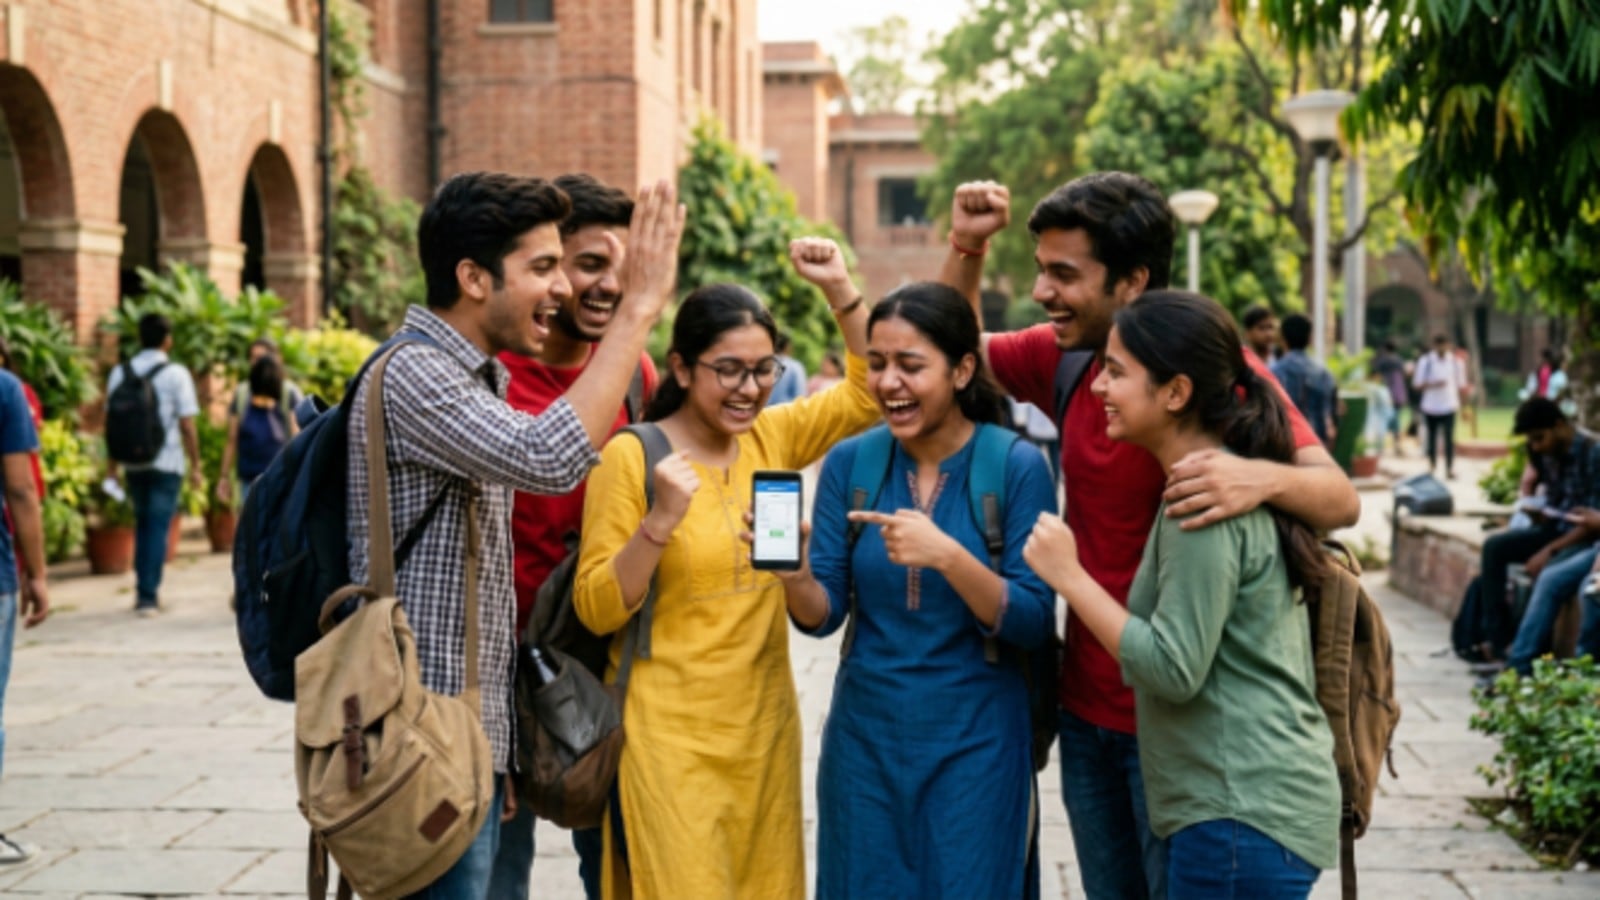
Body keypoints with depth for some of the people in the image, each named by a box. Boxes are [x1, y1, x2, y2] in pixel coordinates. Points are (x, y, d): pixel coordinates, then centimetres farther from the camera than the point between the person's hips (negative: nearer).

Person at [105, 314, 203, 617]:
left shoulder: (119, 373, 3)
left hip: (133, 463, 4)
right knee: (158, 527, 2)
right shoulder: (176, 375, -8)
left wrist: (112, 466, 11)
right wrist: (196, 466, -2)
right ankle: (148, 596, 0)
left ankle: (143, 589, 18)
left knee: (142, 523, 19)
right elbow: (187, 425, -10)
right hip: (166, 462, -4)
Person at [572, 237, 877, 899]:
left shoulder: (771, 438, 5)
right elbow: (596, 610, -11)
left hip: (764, 727, 5)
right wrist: (660, 520, -24)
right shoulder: (630, 457, -10)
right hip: (670, 737, -5)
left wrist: (840, 289, 1)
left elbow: (867, 393, 13)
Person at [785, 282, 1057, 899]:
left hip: (975, 739, -3)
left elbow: (1034, 624, -13)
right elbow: (824, 615, -1)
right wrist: (795, 577, -23)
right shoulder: (849, 462, -1)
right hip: (866, 733, 3)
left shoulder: (1017, 466, -10)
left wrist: (949, 557, -28)